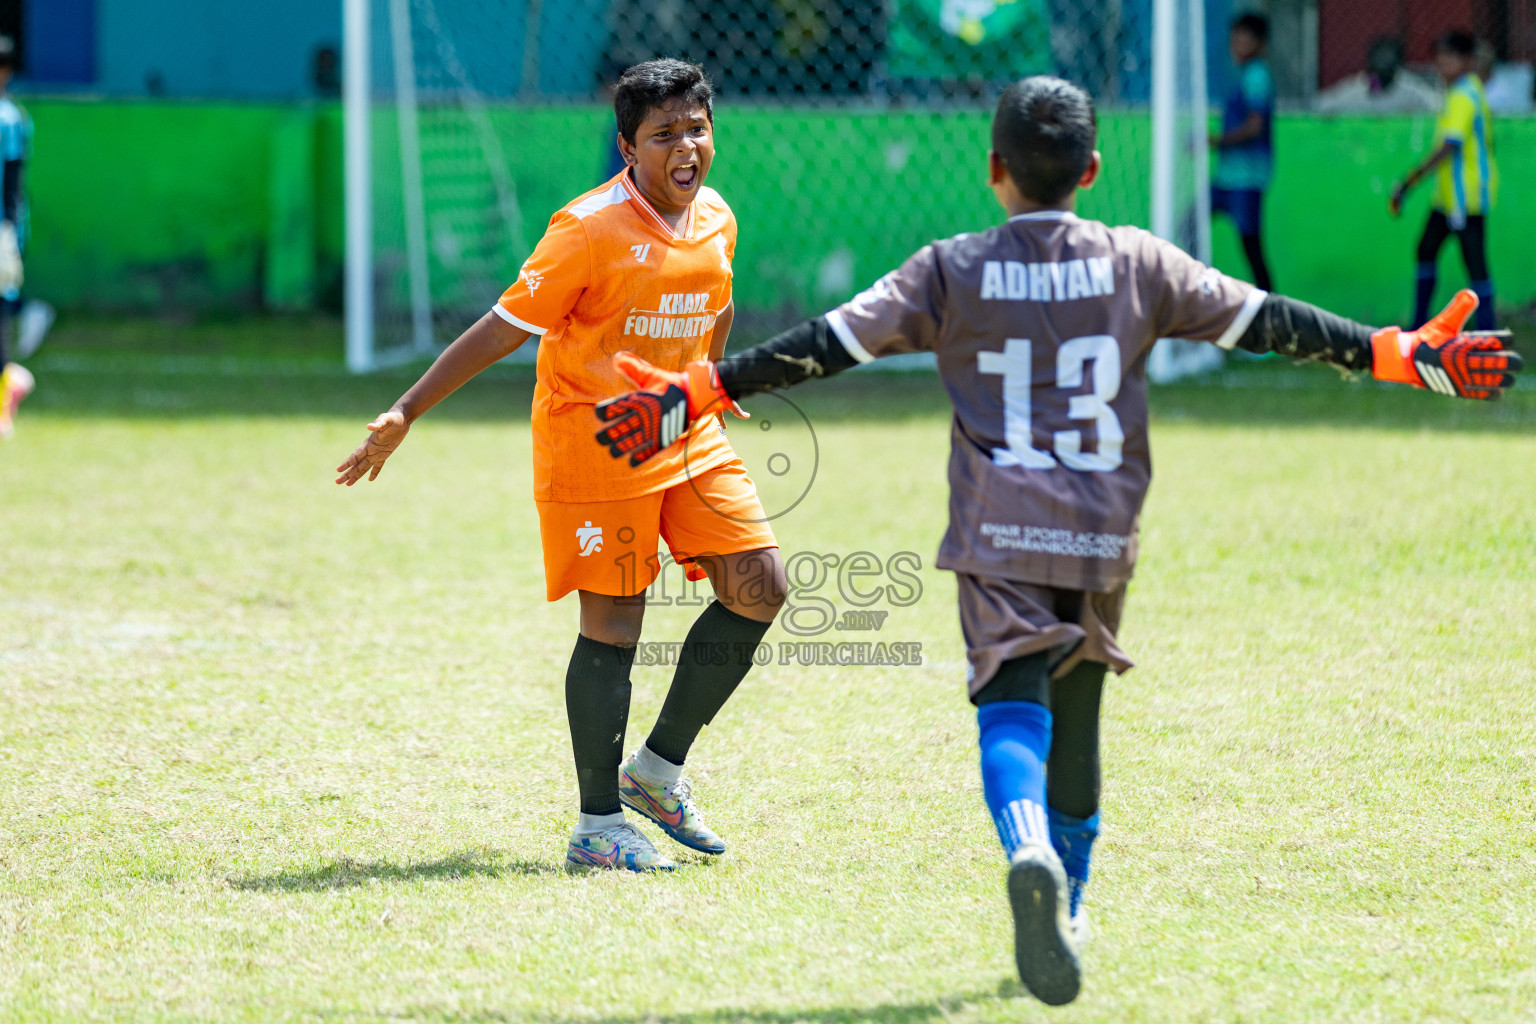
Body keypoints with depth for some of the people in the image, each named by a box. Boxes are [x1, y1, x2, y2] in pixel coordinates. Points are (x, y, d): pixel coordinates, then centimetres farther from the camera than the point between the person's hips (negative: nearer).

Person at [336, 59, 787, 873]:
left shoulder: (716, 221, 3)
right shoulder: (591, 229, -18)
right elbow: (504, 328, -14)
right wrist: (404, 416, -14)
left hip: (686, 438, 7)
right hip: (592, 441, -7)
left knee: (760, 587, -1)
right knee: (612, 625, -5)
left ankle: (658, 769, 14)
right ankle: (597, 827, 6)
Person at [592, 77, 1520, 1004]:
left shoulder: (951, 271, 2)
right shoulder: (1138, 264, 6)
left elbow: (830, 343, -3)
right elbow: (1265, 321, 6)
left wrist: (699, 391, 0)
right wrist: (1405, 354, 12)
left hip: (1000, 537, -2)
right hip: (1101, 539, 2)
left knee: (1012, 712, -12)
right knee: (1075, 714, 20)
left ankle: (1033, 857, -42)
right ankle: (1068, 903, 30)